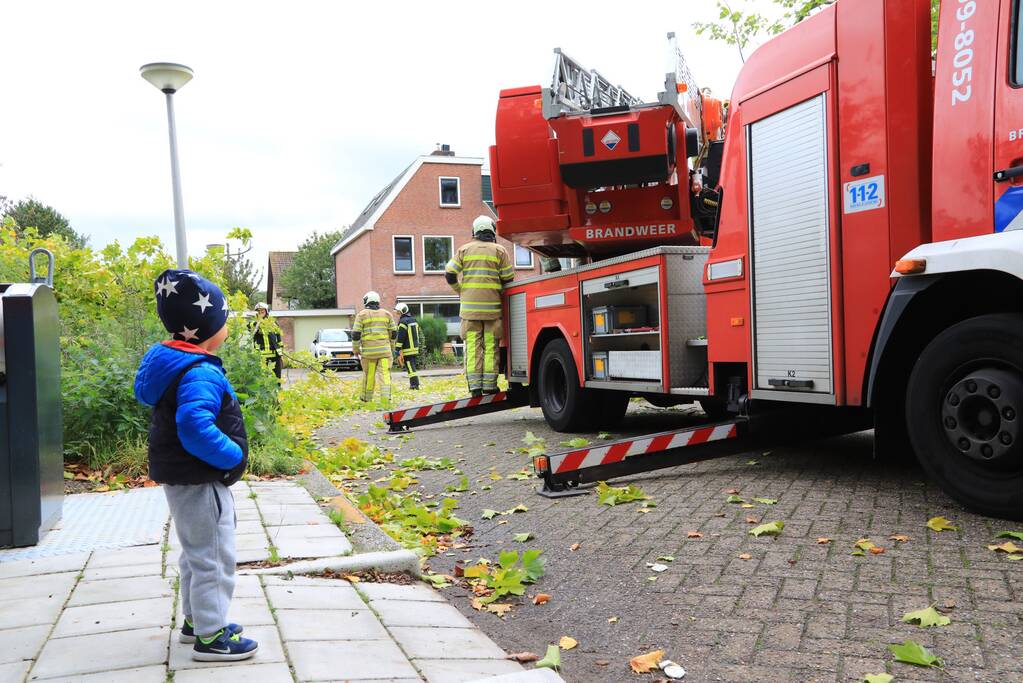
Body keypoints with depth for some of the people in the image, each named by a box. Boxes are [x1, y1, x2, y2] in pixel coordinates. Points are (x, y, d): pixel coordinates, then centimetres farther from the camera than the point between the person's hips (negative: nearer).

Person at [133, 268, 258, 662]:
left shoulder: (171, 364, 6)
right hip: (200, 481, -10)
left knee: (197, 553, 23)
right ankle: (211, 636, 12)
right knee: (213, 557, 1)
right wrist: (234, 456, -23)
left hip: (182, 477, 11)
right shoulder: (201, 374, -26)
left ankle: (196, 620, 37)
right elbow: (195, 427, -38)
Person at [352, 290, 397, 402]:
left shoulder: (362, 314, 1)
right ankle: (386, 398, -13)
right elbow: (394, 333, 11)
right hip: (384, 350, 1)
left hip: (368, 351, -1)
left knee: (369, 375, 9)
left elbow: (356, 334, -2)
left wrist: (356, 349, 9)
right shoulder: (386, 314, 9)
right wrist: (392, 348, 22)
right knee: (385, 374, -3)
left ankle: (366, 399, 21)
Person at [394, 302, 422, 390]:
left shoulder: (403, 321, -14)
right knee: (412, 366, 15)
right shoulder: (413, 320, 13)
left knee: (410, 367, -4)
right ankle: (413, 384, 17)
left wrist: (398, 350, -16)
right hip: (415, 348, 8)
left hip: (407, 350, -8)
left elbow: (400, 337, -18)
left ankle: (415, 384, -6)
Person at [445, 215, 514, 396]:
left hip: (469, 306, 1)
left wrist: (460, 291, 18)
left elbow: (450, 274, 4)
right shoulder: (499, 251, 3)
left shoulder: (464, 250, 8)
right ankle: (489, 385, 0)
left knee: (473, 345, 2)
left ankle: (475, 385, -1)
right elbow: (508, 279, 1)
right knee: (491, 345, 2)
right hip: (492, 305, -1)